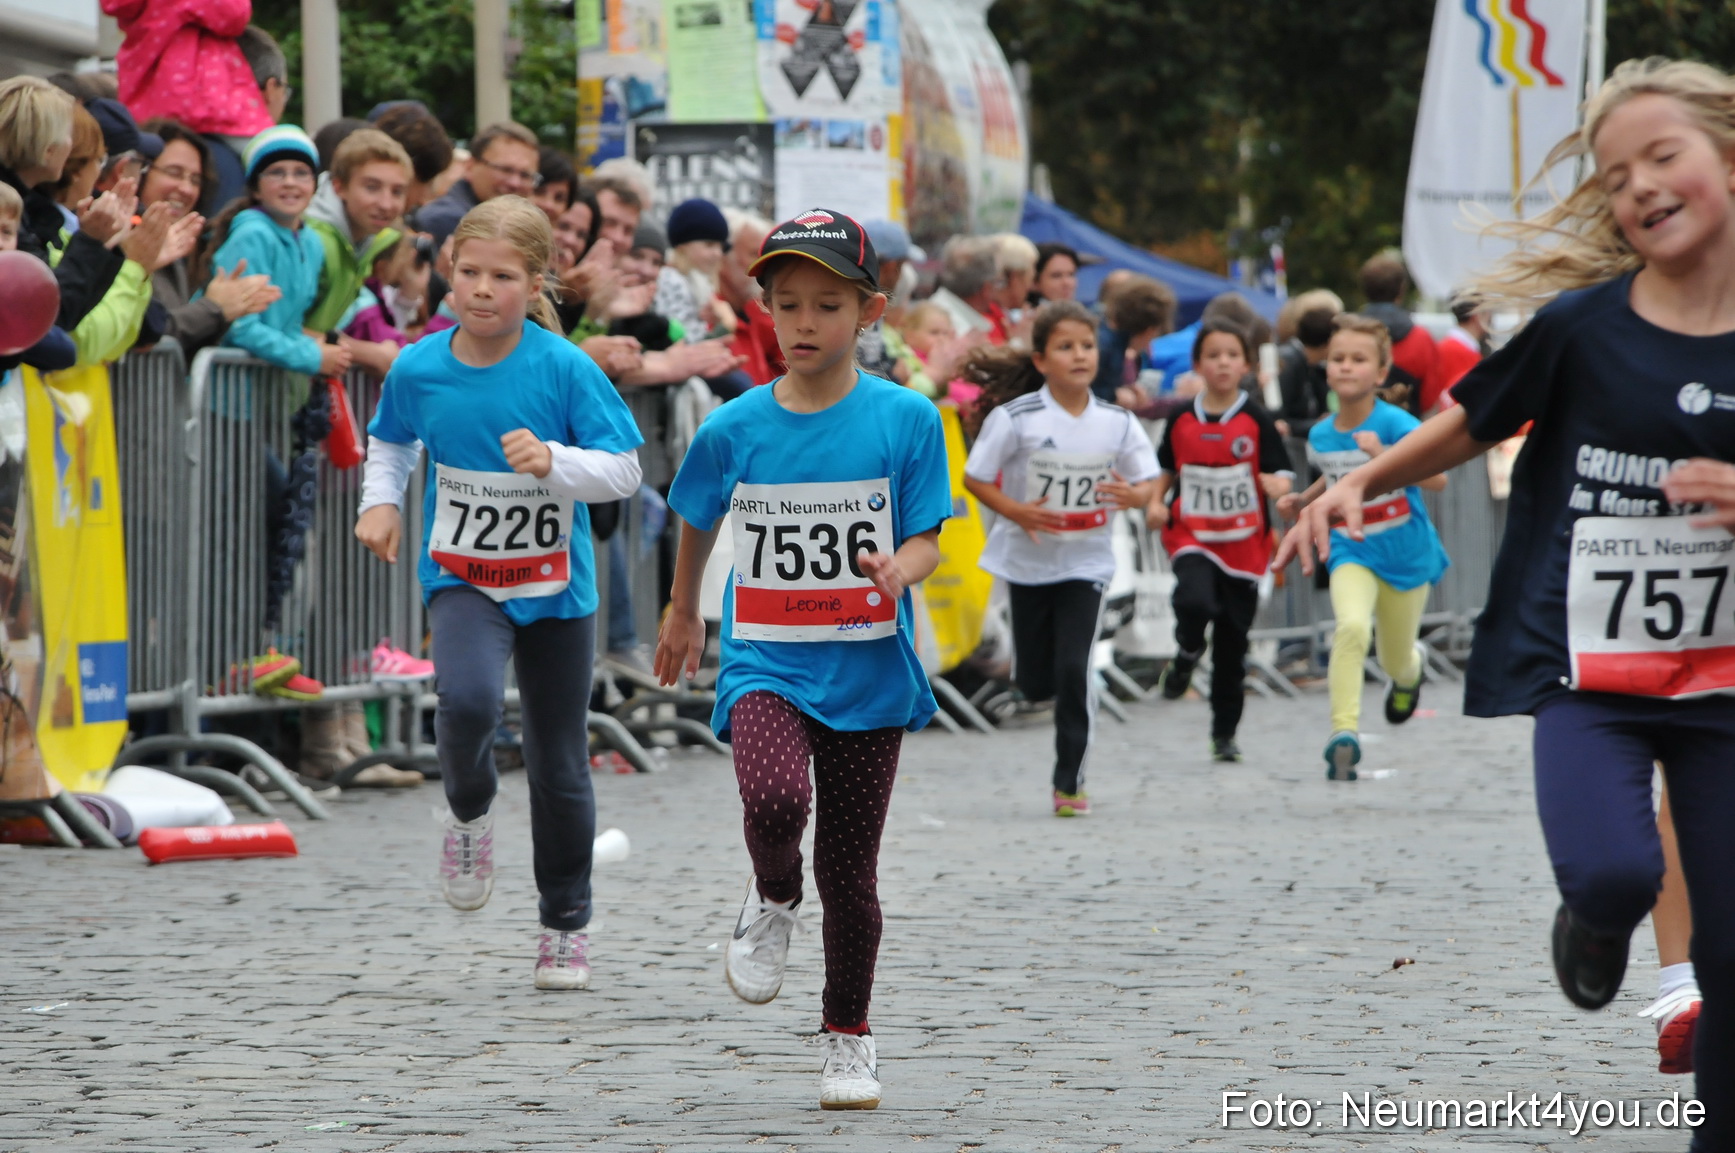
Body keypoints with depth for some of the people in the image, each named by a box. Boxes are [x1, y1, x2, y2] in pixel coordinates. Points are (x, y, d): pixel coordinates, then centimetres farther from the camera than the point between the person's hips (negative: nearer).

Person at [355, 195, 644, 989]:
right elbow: (390, 441, 15)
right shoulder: (417, 369, -6)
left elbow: (624, 471, -13)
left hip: (555, 586, 0)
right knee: (467, 699, -30)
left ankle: (565, 925, 27)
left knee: (558, 764, 8)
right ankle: (469, 812, 3)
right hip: (461, 577, 0)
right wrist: (379, 501, -2)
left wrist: (554, 460, -30)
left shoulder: (564, 369, -15)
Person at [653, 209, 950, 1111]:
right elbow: (698, 520, 19)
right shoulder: (734, 428, 0)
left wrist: (898, 569, -27)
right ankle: (772, 902, 5)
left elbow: (924, 539, -4)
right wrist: (683, 610, 31)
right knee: (775, 799, -29)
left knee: (849, 866, 6)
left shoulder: (904, 420, -5)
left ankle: (849, 1037, 26)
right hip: (765, 664, 0)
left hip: (867, 671, 0)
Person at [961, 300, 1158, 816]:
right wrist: (1015, 511, -23)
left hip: (1086, 561, 0)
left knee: (1074, 671, -10)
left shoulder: (1117, 423, -4)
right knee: (1035, 682, 7)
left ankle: (1070, 782, 1)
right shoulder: (1015, 418, -12)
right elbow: (975, 477, -7)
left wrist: (1135, 495, -20)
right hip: (1028, 560, 0)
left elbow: (1149, 480, 3)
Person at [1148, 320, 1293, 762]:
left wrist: (1279, 485, -28)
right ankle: (1186, 655, 4)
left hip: (1245, 543, 0)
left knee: (1233, 644, 7)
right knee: (1194, 602, -30)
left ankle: (1225, 733, 21)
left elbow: (1281, 475, -5)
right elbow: (1166, 469, 16)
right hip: (1192, 536, 0)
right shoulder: (1182, 420, 1)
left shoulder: (1256, 420, -4)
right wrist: (1156, 503, -2)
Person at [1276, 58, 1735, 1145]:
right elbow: (1470, 424, 10)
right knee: (1614, 872, -26)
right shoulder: (1582, 324, -5)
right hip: (1588, 666, -2)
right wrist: (1358, 482, 0)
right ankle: (1595, 925, 11)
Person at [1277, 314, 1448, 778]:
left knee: (1396, 661, 15)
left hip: (1407, 553, -2)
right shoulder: (1320, 435, -2)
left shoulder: (1394, 424, -19)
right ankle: (1344, 732, -29)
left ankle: (1412, 669, 54)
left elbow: (1437, 479, -31)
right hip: (1352, 551, 2)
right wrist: (1302, 500, 5)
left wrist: (1383, 456, -42)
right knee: (1352, 626, -29)